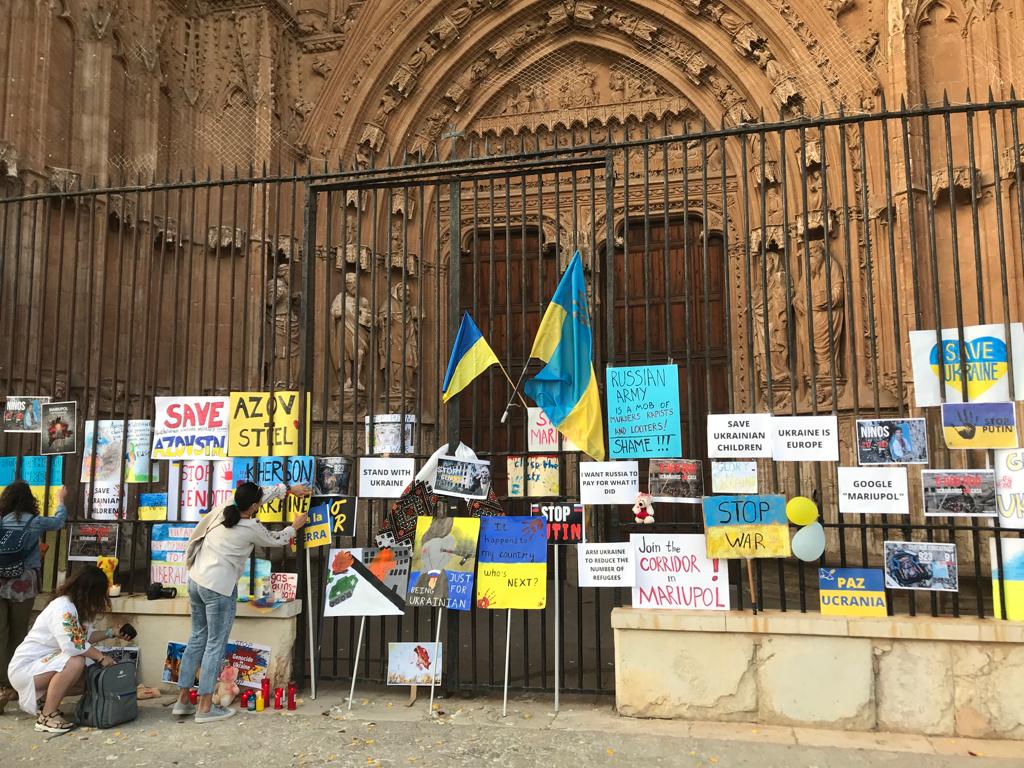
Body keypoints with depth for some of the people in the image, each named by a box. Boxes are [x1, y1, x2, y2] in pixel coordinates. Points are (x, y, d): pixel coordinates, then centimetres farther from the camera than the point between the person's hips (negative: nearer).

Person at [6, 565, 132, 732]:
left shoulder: (77, 607, 4)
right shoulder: (63, 608, -26)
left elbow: (85, 635, 14)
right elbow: (72, 645, -33)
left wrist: (111, 633, 9)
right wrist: (101, 657, -23)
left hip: (42, 664, 9)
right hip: (24, 667, -9)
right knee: (76, 662, -31)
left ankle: (44, 701, 14)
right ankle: (47, 716, -18)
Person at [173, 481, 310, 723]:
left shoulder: (223, 511, 3)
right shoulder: (252, 528, -14)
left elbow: (263, 495, 16)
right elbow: (275, 541, 7)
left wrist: (289, 488, 25)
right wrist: (295, 527, 24)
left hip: (196, 581, 8)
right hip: (219, 588, -8)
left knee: (197, 639, 17)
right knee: (215, 645, 2)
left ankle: (183, 700, 24)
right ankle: (205, 707, 7)